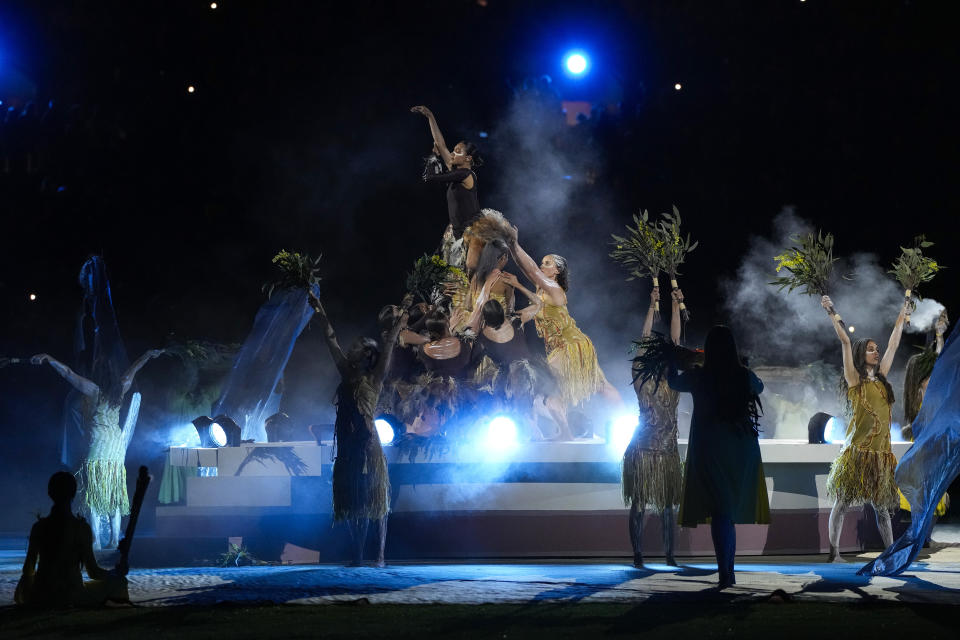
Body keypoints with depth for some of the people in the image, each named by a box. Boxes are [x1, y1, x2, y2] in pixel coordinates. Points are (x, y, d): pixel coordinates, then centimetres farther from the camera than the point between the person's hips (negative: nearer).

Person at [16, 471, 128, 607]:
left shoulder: (39, 526, -3)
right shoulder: (81, 527, -12)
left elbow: (28, 569, 4)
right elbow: (93, 572, -8)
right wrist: (117, 574, 13)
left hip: (39, 597, 3)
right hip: (71, 598, -3)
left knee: (25, 581, 39)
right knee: (117, 581, 16)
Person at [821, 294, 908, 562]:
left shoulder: (881, 379, 16)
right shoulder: (854, 379, 2)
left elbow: (893, 345, 24)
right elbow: (846, 342, -5)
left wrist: (902, 317, 30)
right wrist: (832, 313, -8)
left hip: (881, 453, 6)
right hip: (858, 450, -6)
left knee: (881, 506, 8)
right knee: (843, 502, -5)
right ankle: (834, 553, -5)